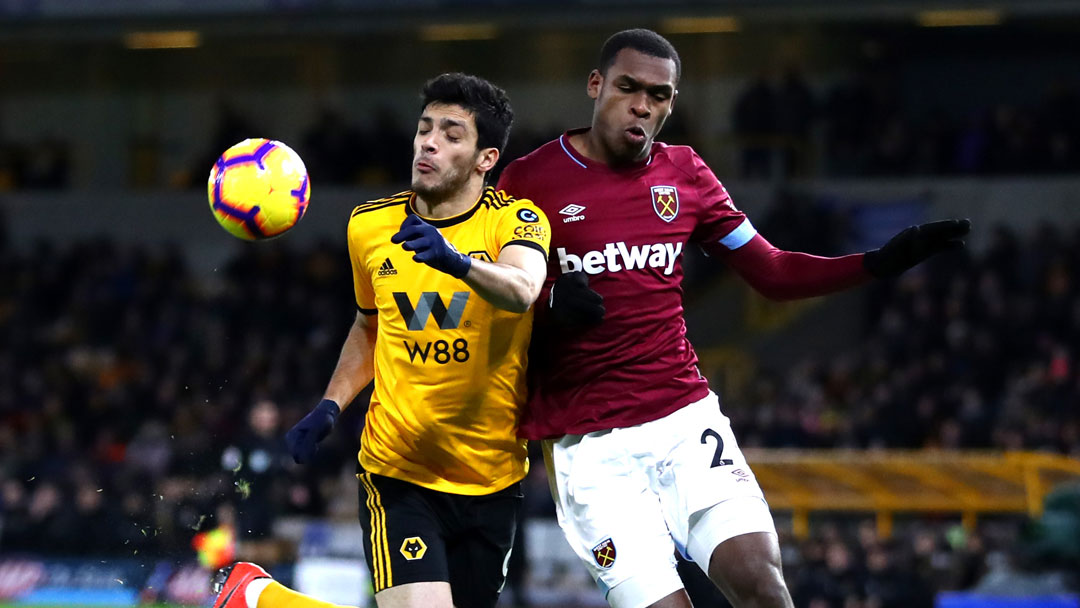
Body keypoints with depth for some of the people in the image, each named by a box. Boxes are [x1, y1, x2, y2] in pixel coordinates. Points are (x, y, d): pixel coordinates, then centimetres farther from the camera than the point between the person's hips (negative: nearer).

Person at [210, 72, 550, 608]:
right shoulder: (369, 227, 3)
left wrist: (458, 262, -49)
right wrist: (329, 407, 10)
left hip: (491, 478, 1)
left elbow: (520, 292, -31)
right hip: (399, 468, 0)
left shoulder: (514, 220, -7)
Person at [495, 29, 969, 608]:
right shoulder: (529, 180, -1)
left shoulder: (684, 174, 12)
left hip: (686, 419, 3)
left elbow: (773, 272, 17)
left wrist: (879, 262, 5)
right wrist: (551, 305, -21)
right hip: (588, 445, -3)